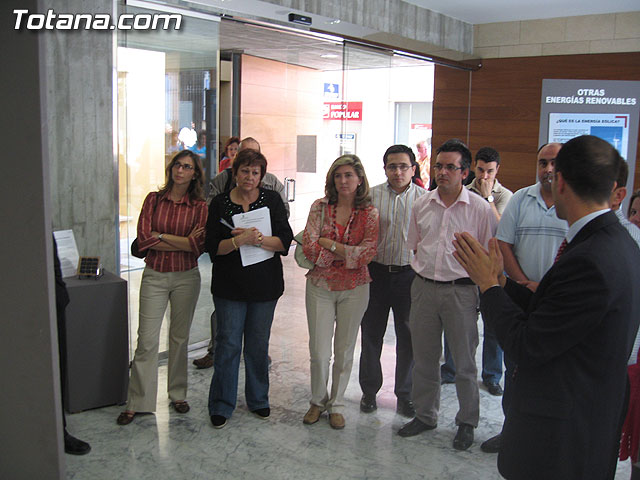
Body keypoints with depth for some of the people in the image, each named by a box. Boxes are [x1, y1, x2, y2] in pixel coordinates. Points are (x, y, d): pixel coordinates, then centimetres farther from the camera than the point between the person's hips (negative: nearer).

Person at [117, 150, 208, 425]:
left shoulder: (199, 206, -1)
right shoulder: (154, 199, 2)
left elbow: (199, 246, -12)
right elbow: (144, 238, -9)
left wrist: (161, 236, -11)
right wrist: (183, 243, -12)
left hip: (186, 277, 0)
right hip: (154, 276, 0)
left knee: (180, 337, 11)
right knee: (147, 339, -1)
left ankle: (178, 394, 27)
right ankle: (137, 402, 11)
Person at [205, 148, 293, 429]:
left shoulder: (272, 200, 1)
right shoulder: (219, 204, 0)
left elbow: (285, 242, -6)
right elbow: (213, 247, -6)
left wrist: (259, 239, -23)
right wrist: (240, 240, -23)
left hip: (265, 284, 1)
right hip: (229, 285, -1)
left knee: (258, 345, 10)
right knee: (228, 344, 1)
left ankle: (258, 400, 28)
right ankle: (221, 405, 16)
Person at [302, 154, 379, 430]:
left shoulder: (370, 214, -2)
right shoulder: (320, 208, -1)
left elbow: (368, 253, -15)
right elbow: (310, 249, -11)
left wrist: (329, 244, -14)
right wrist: (347, 253, -13)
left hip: (354, 289, 0)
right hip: (320, 286, 0)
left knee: (344, 352, 11)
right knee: (319, 352, 4)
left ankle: (337, 405, 30)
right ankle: (318, 401, 28)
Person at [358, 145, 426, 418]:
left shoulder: (424, 198, 0)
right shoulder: (371, 195, 1)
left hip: (410, 275, 0)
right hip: (376, 272, 1)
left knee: (408, 337, 9)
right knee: (371, 334, 10)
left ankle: (404, 395, 25)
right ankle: (369, 391, 27)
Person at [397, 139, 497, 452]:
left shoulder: (480, 208, -7)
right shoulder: (421, 205, 4)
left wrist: (481, 289, -5)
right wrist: (426, 273, 10)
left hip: (461, 290, -4)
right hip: (424, 288, 4)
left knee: (464, 362, 8)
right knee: (424, 358, 15)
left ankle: (467, 422, 27)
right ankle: (425, 415, 32)